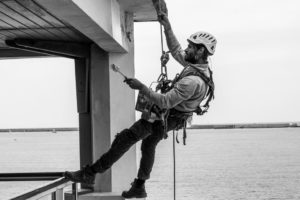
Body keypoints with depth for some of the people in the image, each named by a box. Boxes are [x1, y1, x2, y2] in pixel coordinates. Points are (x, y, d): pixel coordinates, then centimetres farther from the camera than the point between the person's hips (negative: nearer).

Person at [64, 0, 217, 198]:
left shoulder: (193, 81, -36)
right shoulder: (200, 66, -6)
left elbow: (166, 102, -35)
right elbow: (176, 50, 7)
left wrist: (141, 87, -30)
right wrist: (166, 23, 3)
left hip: (165, 117, -10)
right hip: (171, 116, 10)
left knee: (126, 138, -10)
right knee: (149, 144, 24)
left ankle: (90, 173, -6)